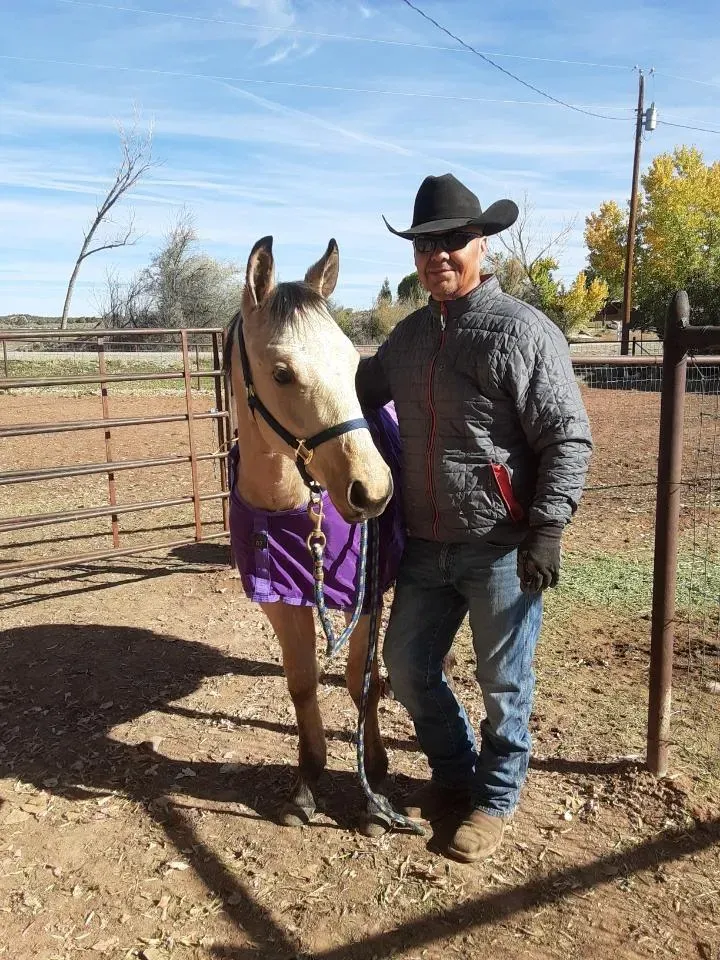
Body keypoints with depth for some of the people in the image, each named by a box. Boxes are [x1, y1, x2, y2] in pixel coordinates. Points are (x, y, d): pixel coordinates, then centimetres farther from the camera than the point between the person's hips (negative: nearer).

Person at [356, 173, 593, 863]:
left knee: (503, 681, 10)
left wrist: (548, 528, -20)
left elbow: (569, 440, -13)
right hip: (424, 546, 7)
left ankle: (495, 796, 35)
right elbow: (361, 388, 24)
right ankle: (454, 774, 40)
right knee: (407, 667, 15)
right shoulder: (408, 335, 8)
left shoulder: (522, 330, -12)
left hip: (501, 548, -6)